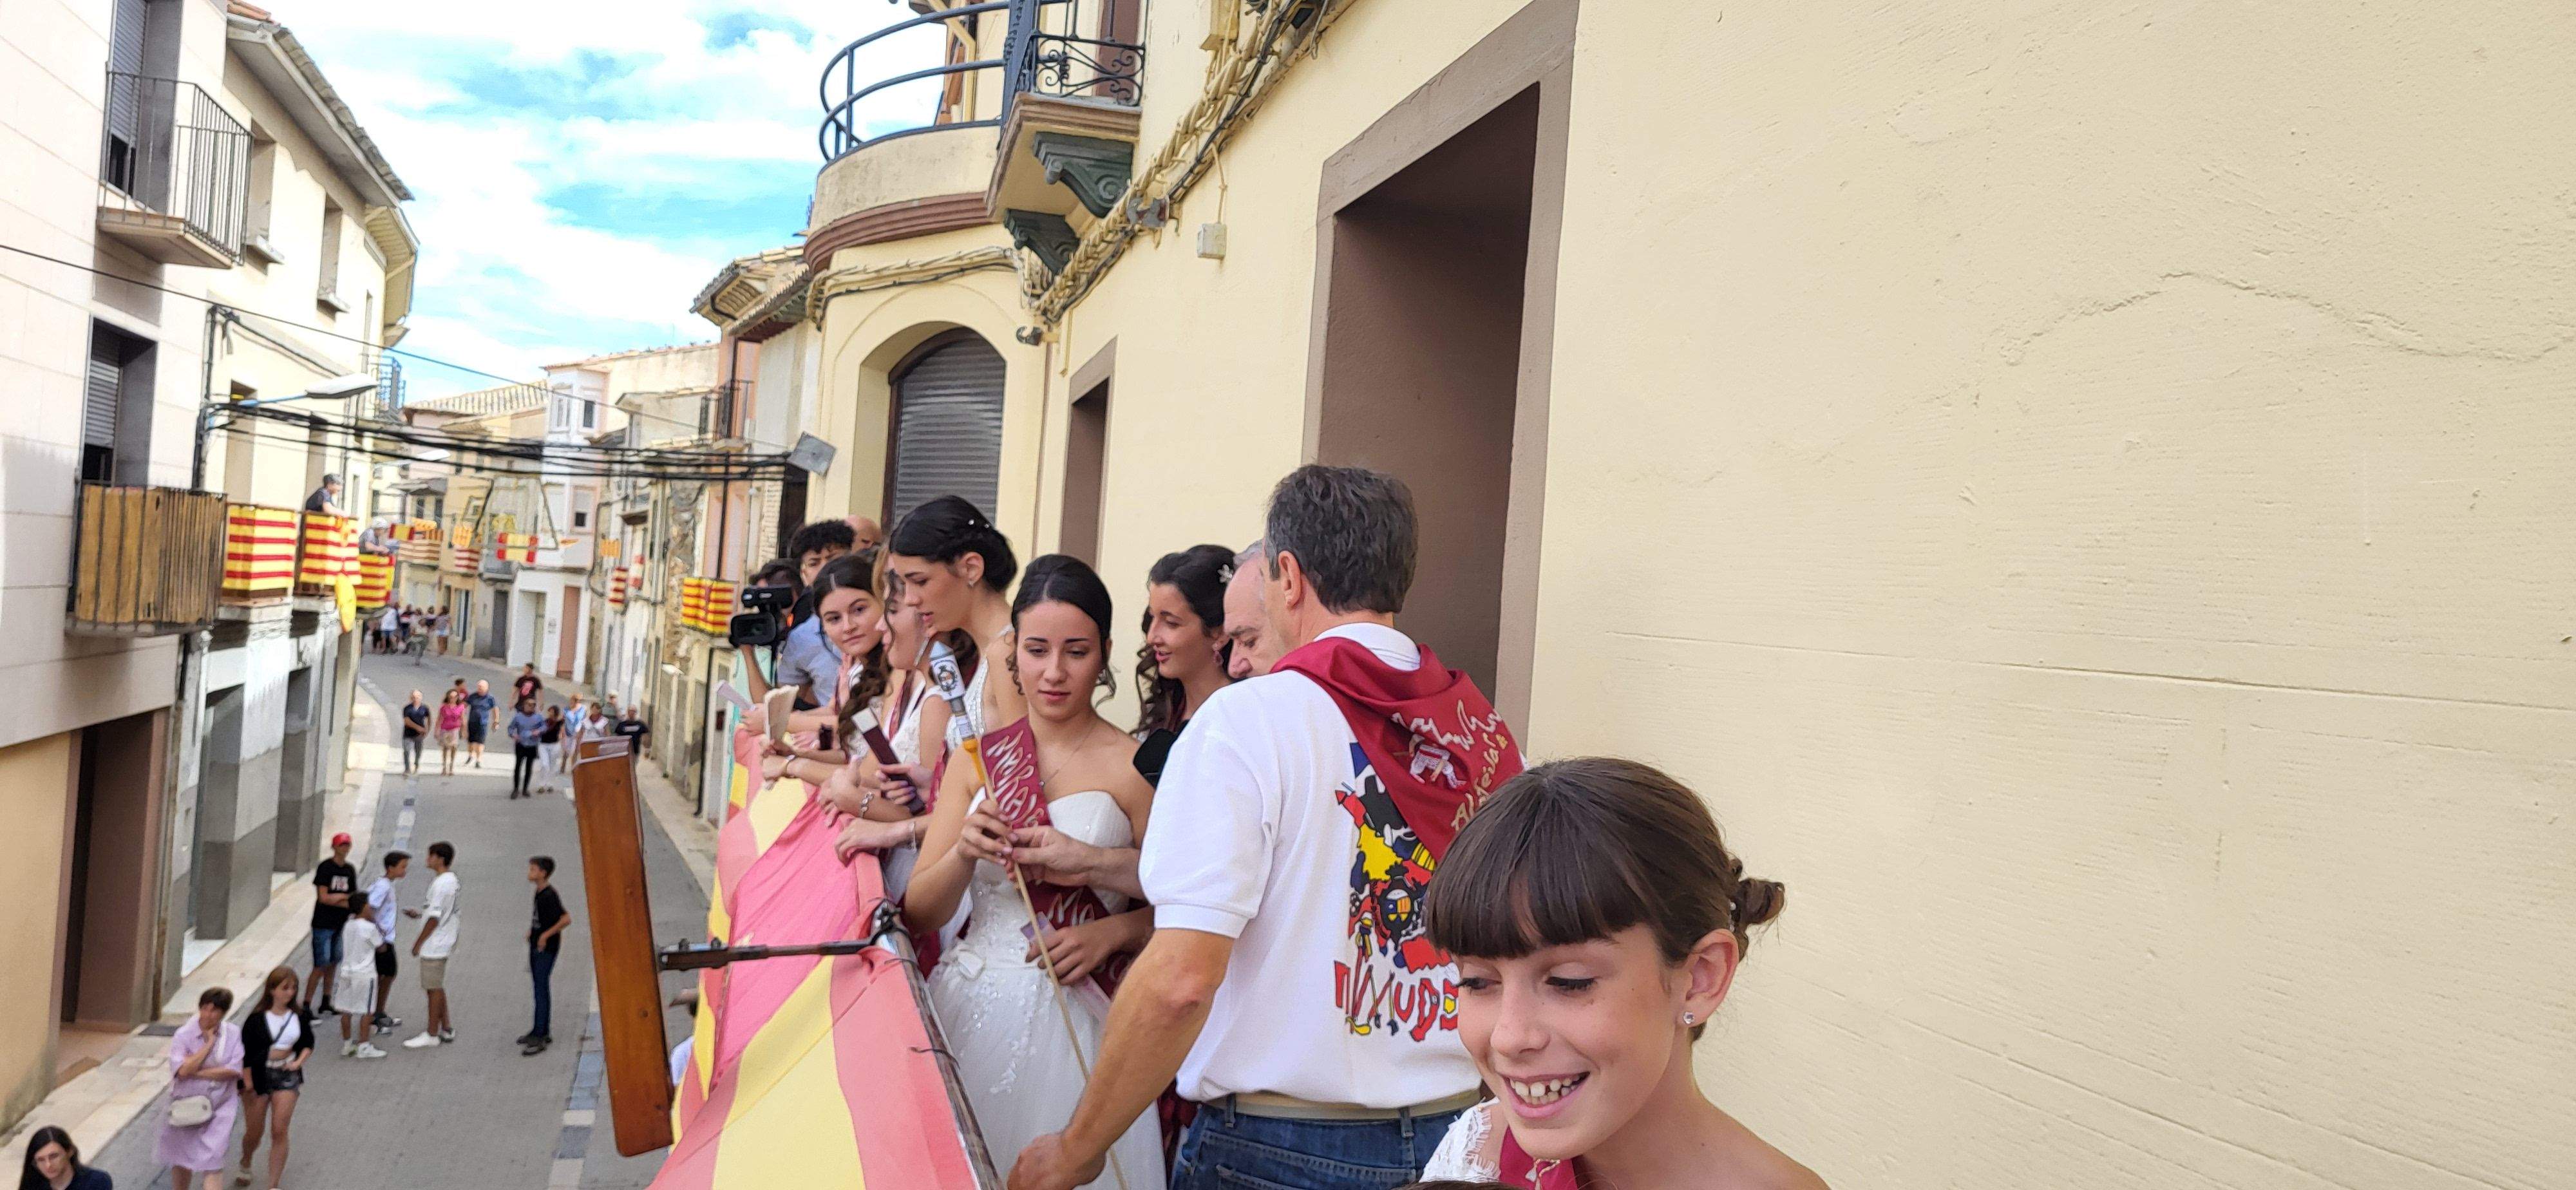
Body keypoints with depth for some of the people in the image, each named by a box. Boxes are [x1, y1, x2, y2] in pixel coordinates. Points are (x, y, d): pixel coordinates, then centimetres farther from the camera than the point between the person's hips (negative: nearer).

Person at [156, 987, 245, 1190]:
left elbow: (233, 1071, -14)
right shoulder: (184, 1035, -9)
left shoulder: (233, 1034, -7)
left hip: (220, 1107, -1)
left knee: (212, 1162, -8)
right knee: (182, 1161, 20)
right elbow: (183, 1070, -22)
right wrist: (209, 1043, -18)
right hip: (186, 1106, 1)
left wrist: (196, 1072, -17)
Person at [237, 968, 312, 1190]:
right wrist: (246, 1082, -11)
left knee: (279, 1131, -6)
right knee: (255, 1132, 11)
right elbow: (245, 1051, -9)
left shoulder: (299, 1016, -1)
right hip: (259, 1075, -2)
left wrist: (299, 1061, -6)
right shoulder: (258, 1018, -12)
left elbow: (308, 1043, 12)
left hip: (287, 1075, 2)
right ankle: (245, 1165, 47)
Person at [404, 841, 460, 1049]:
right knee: (437, 987, 17)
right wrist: (421, 914, 13)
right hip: (442, 944, 10)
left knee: (434, 988, -1)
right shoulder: (451, 880, 10)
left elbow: (434, 919, -19)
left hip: (434, 945, -10)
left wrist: (418, 943, -12)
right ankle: (446, 1028, 25)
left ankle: (432, 1034, 6)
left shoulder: (441, 884, -20)